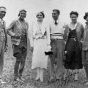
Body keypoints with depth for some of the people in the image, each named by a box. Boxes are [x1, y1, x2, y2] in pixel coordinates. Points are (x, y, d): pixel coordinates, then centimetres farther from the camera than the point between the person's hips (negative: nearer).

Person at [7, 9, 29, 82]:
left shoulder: (26, 23, 11)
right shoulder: (15, 22, -4)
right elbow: (8, 30, 0)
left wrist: (27, 44, 13)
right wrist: (15, 35, -14)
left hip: (24, 43, 5)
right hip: (17, 43, -5)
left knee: (23, 60, 4)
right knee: (18, 60, -10)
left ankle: (20, 76, 16)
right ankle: (16, 77, 2)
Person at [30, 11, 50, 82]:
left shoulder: (45, 25, 5)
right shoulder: (33, 24, 9)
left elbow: (48, 35, 4)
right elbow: (31, 35, 10)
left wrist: (48, 45, -3)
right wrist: (32, 45, 5)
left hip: (43, 43, -1)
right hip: (36, 43, 1)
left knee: (43, 58, -3)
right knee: (36, 58, -4)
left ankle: (41, 75, 4)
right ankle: (38, 75, 6)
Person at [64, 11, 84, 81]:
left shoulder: (80, 25, 2)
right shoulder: (67, 26, 7)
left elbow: (83, 36, 6)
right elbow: (65, 37, 6)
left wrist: (80, 40, -8)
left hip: (77, 44, -1)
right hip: (70, 44, 1)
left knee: (77, 60, 6)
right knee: (68, 59, 2)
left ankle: (76, 75, 15)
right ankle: (65, 74, 15)